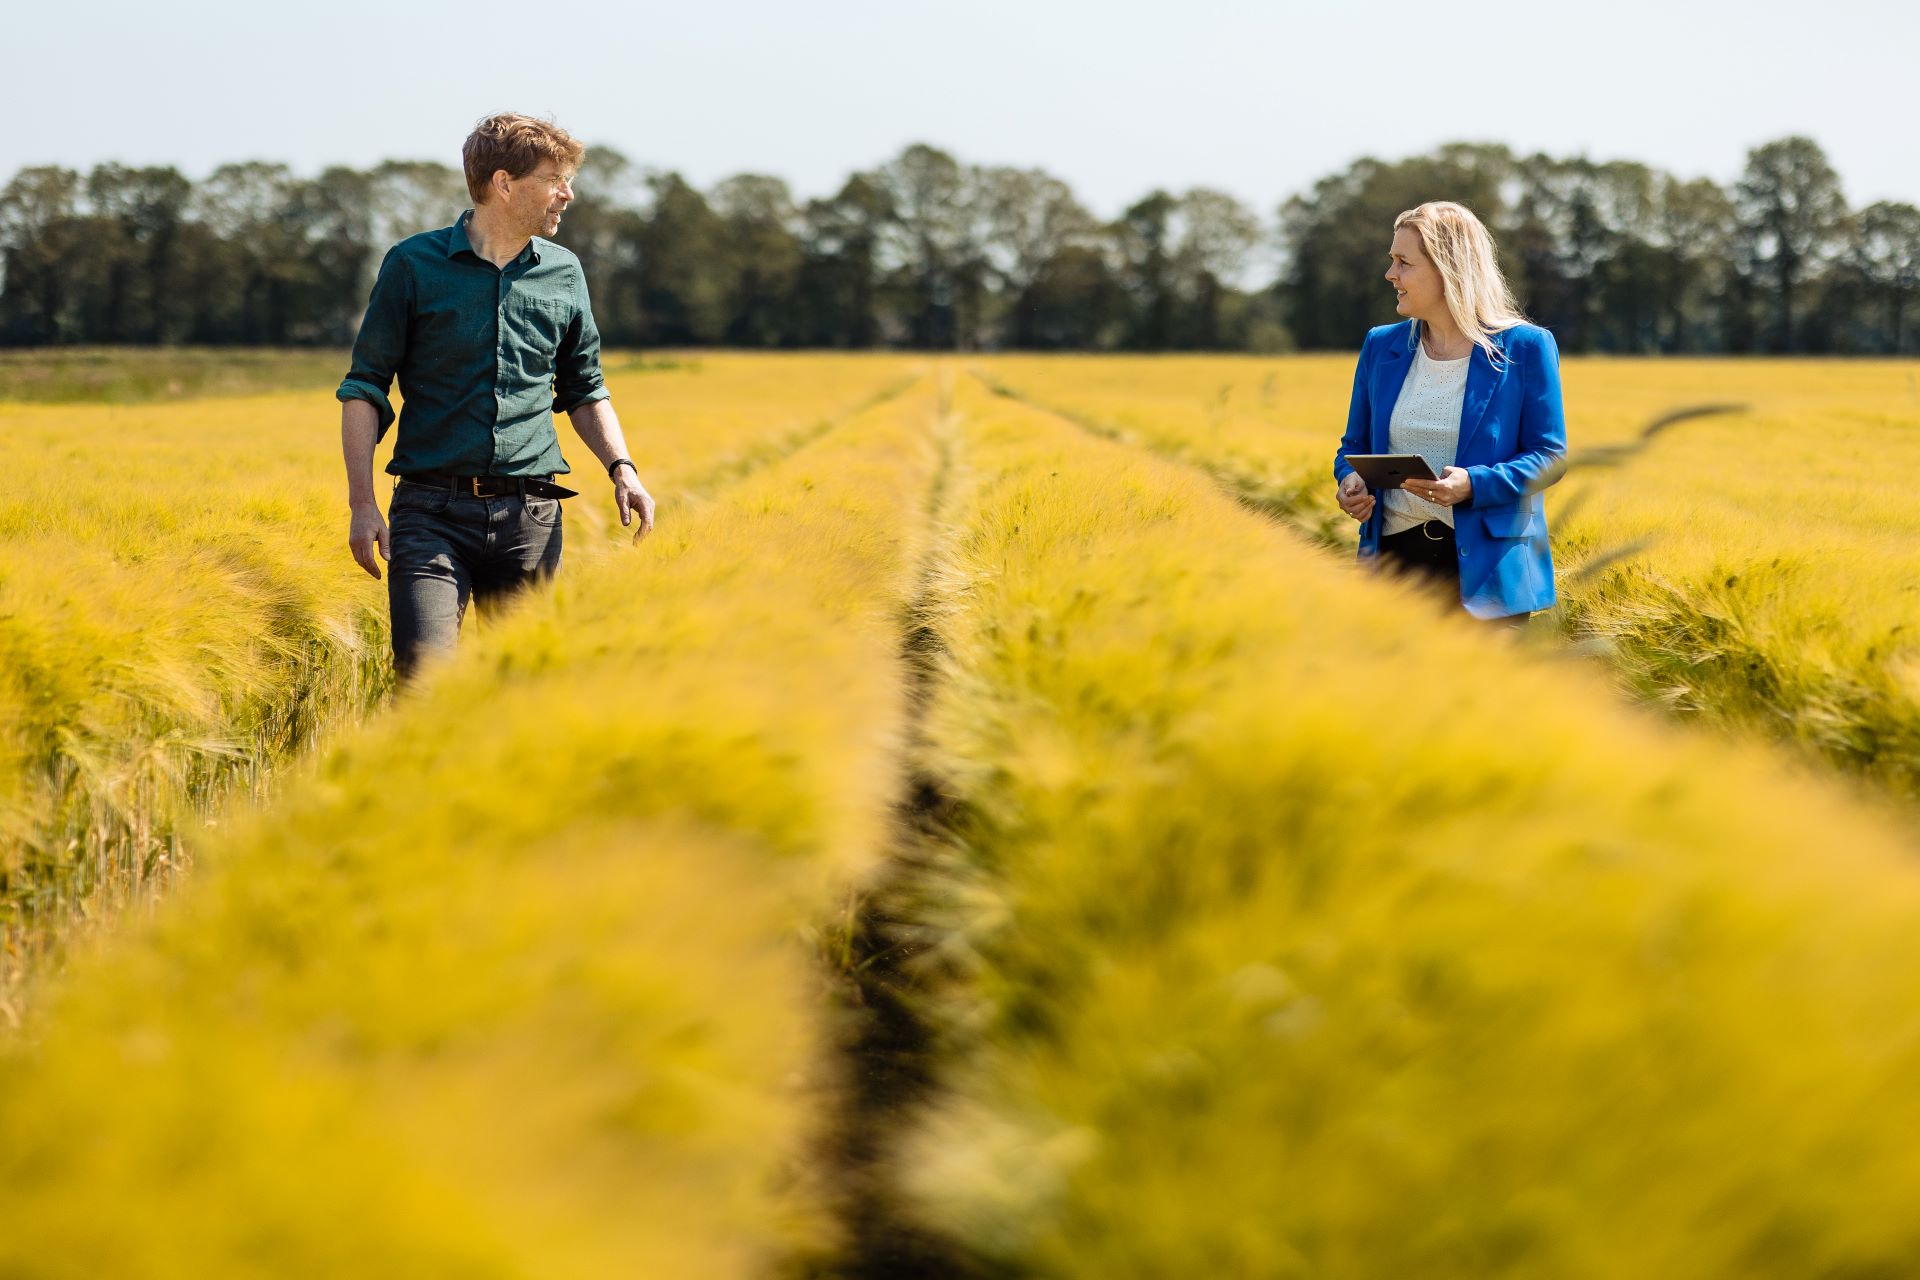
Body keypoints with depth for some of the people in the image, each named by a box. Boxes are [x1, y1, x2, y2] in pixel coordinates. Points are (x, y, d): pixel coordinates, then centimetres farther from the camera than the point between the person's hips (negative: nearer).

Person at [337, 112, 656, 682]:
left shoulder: (564, 274, 11)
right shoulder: (414, 265, 0)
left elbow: (584, 392, 22)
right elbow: (364, 387, 4)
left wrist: (621, 468, 4)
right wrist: (362, 503, -5)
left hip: (530, 518, 3)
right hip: (432, 511, -3)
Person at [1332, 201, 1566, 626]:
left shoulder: (1524, 348, -2)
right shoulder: (1381, 347, 11)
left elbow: (1550, 456, -3)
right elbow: (1355, 446, 19)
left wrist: (1473, 485, -20)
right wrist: (1349, 480, -5)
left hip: (1487, 565, -3)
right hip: (1397, 554, 4)